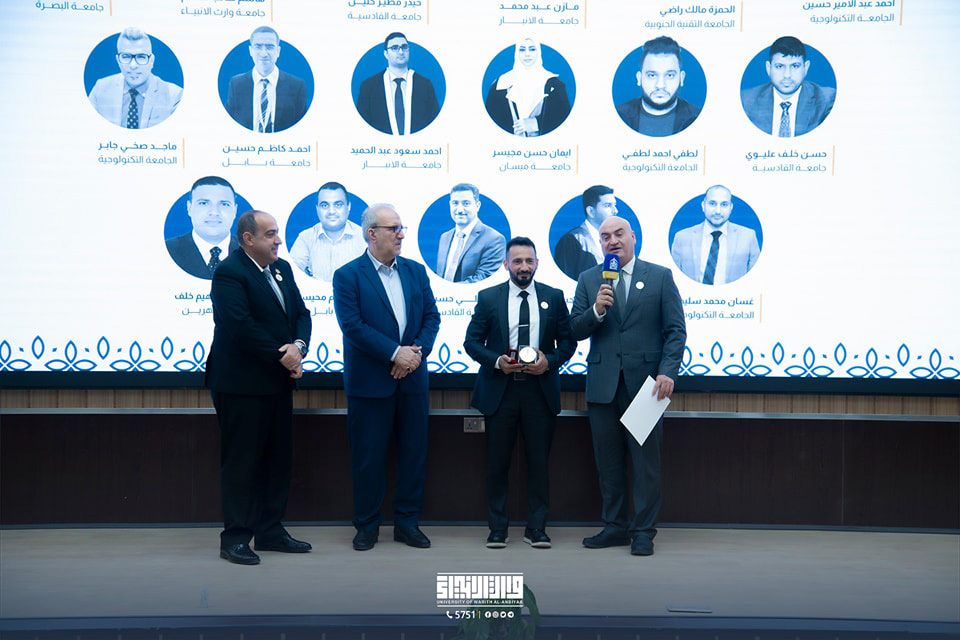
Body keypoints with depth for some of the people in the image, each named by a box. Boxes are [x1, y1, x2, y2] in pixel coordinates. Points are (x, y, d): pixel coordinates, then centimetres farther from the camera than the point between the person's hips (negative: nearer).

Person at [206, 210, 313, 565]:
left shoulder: (282, 269, 12)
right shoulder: (229, 273, -14)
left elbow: (301, 313, 10)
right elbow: (242, 327, -23)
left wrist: (298, 346, -11)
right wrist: (283, 356, -17)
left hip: (277, 382, 8)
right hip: (242, 384, -8)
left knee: (278, 458, 13)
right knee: (241, 461, 0)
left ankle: (270, 531, 24)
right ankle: (235, 538, 10)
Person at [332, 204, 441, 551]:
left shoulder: (416, 271, 10)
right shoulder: (348, 275, -5)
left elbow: (431, 316, 7)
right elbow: (353, 325, -14)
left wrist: (418, 352, -10)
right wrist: (395, 353, -18)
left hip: (413, 378, 4)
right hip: (369, 381, -4)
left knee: (413, 453, 8)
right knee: (368, 456, 4)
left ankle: (407, 522, 20)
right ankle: (367, 526, 17)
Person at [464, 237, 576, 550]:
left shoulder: (554, 297, 5)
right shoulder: (488, 297, 3)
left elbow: (568, 341, 7)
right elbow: (472, 341, 2)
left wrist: (550, 360, -11)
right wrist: (496, 360, -14)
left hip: (541, 390, 1)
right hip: (500, 389, 0)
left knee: (539, 462, 5)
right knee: (497, 462, 5)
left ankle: (536, 529, 16)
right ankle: (497, 528, 16)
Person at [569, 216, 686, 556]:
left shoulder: (660, 276, 3)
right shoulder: (588, 280, 10)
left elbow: (675, 330, 0)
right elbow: (575, 330, 4)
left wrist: (667, 372, -12)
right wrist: (597, 310, -15)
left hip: (644, 382, -3)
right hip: (603, 384, 3)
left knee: (646, 461, 0)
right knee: (608, 462, 9)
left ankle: (643, 532, 10)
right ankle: (615, 527, 20)